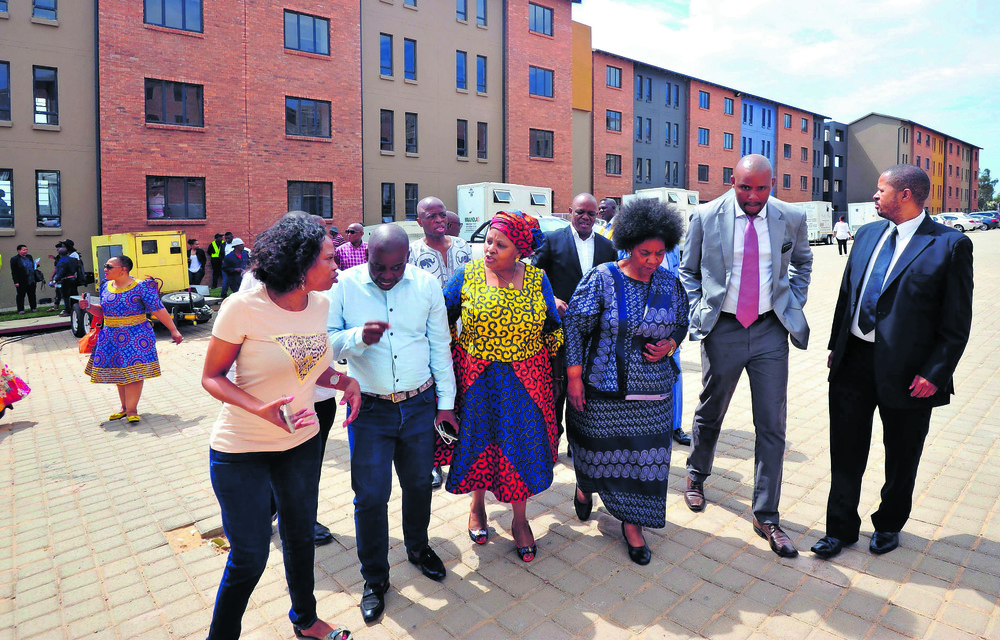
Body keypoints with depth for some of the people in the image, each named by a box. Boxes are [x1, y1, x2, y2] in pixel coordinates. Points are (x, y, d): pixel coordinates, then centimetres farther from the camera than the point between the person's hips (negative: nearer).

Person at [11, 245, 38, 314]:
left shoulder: (29, 256, 10)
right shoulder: (14, 259, -7)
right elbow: (14, 272, -10)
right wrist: (16, 282, -15)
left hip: (31, 281, 5)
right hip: (21, 282, -5)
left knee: (32, 295, 12)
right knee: (21, 296, 3)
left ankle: (33, 307, 22)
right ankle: (21, 310, 7)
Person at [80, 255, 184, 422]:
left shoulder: (141, 287, -11)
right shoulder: (105, 287, 8)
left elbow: (158, 310, -12)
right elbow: (102, 311, 19)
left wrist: (173, 330, -13)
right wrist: (89, 306, -2)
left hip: (136, 336, -6)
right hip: (111, 337, 6)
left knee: (134, 371, -7)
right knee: (118, 372, 11)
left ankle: (132, 410, 1)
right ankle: (125, 407, 24)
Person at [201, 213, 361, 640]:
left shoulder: (320, 304, -6)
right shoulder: (243, 307, -22)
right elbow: (212, 377, -13)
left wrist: (343, 381, -11)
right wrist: (261, 409, -30)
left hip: (301, 442, 5)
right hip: (241, 449, -5)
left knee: (301, 537, 21)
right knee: (249, 557, 6)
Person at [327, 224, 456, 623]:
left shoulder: (427, 285, -4)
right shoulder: (345, 285, -8)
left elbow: (440, 347, 2)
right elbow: (325, 341, -6)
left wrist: (446, 403, 2)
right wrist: (358, 337, -27)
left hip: (420, 404, 2)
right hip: (369, 410, -1)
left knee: (419, 484, 17)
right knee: (370, 495, 4)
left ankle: (418, 547, 45)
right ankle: (375, 578, 26)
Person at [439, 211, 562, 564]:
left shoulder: (537, 279, -2)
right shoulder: (468, 275, -5)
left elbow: (553, 329, 5)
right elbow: (441, 320, 1)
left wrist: (556, 373, 4)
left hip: (524, 383, 1)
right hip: (476, 380, 0)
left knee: (522, 446, 7)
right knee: (477, 441, 12)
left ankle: (520, 519, 28)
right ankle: (477, 505, 39)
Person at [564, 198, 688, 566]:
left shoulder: (670, 283, 1)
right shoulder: (602, 279, -12)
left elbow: (681, 323, 16)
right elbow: (574, 325, -9)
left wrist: (670, 345, -7)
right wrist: (574, 377, -10)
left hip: (652, 392, 3)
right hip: (602, 388, -3)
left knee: (644, 457, 9)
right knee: (598, 448, 14)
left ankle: (632, 523, 30)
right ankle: (585, 486, 50)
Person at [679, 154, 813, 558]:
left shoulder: (791, 218, 0)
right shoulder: (706, 216, -5)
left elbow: (802, 263, 19)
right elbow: (687, 271, 7)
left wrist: (793, 305, 8)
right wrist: (698, 311, -3)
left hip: (770, 330, 1)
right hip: (723, 329, -1)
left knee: (771, 425, 2)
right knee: (710, 412, 14)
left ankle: (766, 516, 16)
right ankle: (696, 476, 42)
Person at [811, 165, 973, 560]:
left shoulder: (950, 244, -9)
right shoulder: (867, 234, 8)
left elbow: (957, 322, -9)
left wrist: (934, 374, -14)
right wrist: (836, 346, 10)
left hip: (906, 371, -4)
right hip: (854, 362, 4)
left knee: (901, 458, 15)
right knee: (846, 453, 11)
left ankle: (889, 525, 38)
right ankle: (841, 529, 27)